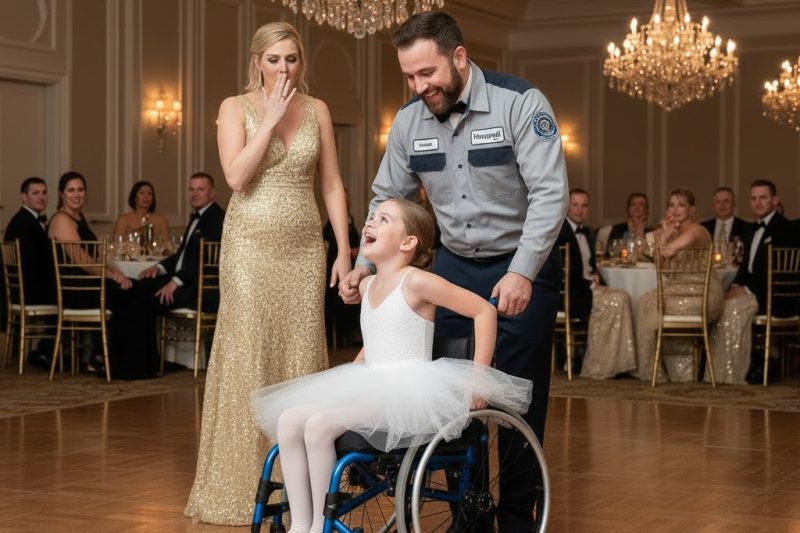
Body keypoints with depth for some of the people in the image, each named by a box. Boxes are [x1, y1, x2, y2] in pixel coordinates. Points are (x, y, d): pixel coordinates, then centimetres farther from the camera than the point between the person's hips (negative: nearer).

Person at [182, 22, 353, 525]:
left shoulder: (317, 110, 9)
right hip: (252, 244, -3)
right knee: (250, 355, -2)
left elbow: (332, 185, 8)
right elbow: (236, 177, -13)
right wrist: (271, 118, -13)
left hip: (304, 246, 3)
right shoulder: (236, 107, 1)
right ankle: (245, 480, 5)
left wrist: (344, 250, 2)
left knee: (302, 355, 3)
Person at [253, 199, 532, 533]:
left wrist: (478, 380, -13)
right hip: (372, 392, 8)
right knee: (289, 420, -8)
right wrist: (347, 379, 21)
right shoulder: (367, 286, 15)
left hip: (408, 395, -8)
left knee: (319, 424, -26)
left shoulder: (416, 282, -8)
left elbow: (484, 310, -10)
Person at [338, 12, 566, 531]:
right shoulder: (409, 121, -2)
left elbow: (551, 193, -22)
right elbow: (387, 199, 9)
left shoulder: (520, 102, -17)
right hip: (455, 265, 4)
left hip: (523, 265, -4)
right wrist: (364, 265, -2)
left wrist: (522, 273, -29)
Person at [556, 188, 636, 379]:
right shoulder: (560, 231, -11)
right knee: (612, 302, -24)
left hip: (587, 288, 9)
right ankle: (596, 367, -18)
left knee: (622, 297, -13)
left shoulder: (586, 232, 18)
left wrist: (594, 276, 2)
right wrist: (590, 285, -17)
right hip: (568, 293, -9)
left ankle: (618, 363, -14)